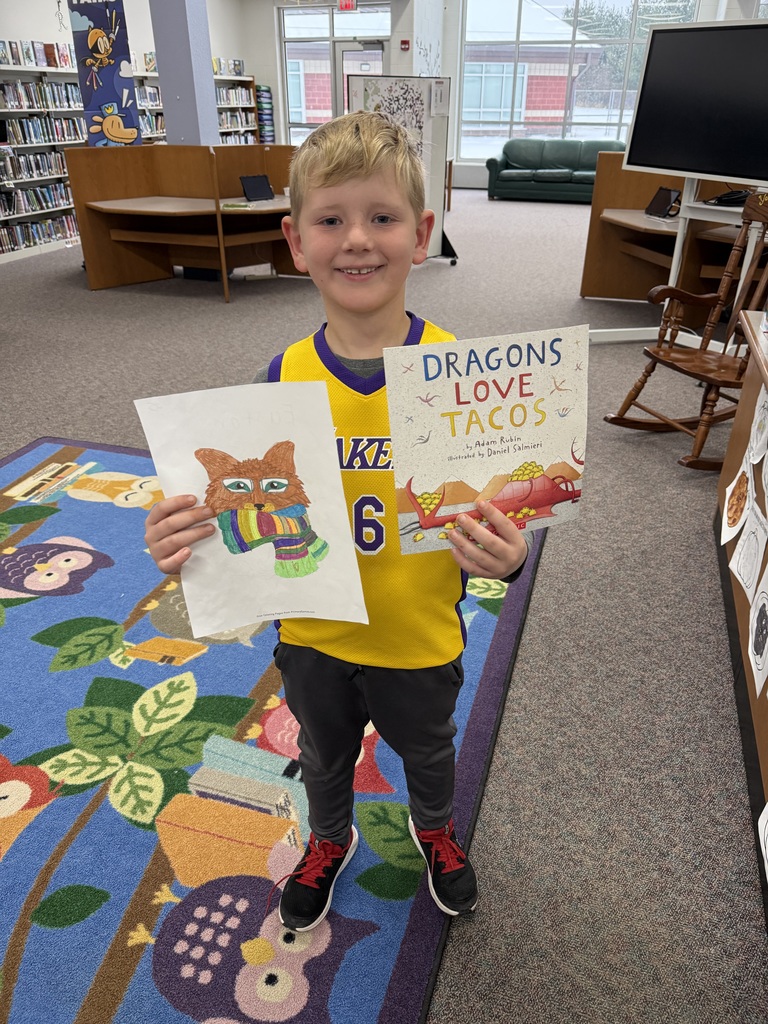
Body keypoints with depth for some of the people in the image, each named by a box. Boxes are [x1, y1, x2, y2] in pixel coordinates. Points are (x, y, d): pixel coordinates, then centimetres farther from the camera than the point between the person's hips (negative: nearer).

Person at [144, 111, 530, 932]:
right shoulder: (284, 377, -14)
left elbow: (493, 516, -14)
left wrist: (503, 556, -35)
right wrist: (187, 543, -25)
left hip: (420, 640, -1)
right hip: (313, 635, 2)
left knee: (426, 749, 29)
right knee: (324, 755, 30)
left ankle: (435, 830, 64)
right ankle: (329, 840, 63)